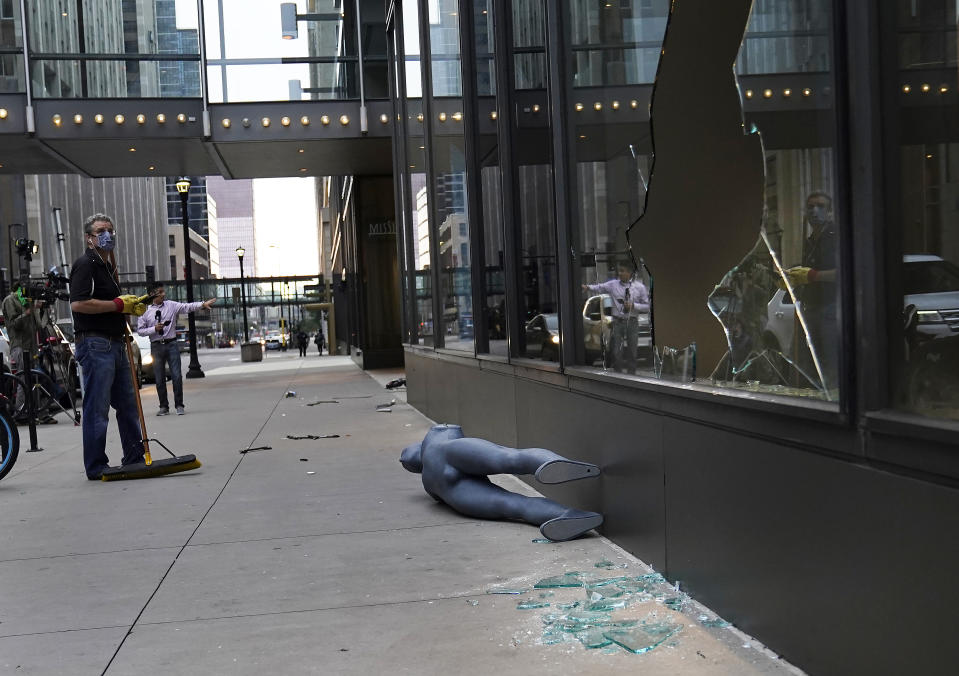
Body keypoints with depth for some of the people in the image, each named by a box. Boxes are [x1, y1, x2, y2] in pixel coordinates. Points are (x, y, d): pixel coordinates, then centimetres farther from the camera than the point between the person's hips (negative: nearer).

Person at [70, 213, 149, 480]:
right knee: (97, 408, -5)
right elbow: (78, 304, -21)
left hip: (116, 343, 10)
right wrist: (118, 304, -15)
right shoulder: (85, 264, -8)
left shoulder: (109, 266, 22)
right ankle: (96, 467, 1)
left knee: (128, 405, 13)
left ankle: (135, 458, 22)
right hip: (95, 344, -10)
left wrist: (131, 307, 13)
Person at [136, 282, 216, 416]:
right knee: (159, 379, 7)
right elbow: (140, 330, 2)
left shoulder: (171, 305, 3)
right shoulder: (145, 311, 2)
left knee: (177, 376, -3)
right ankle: (164, 407, 20)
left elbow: (188, 306, -8)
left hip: (171, 344, 0)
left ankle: (179, 405, 8)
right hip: (156, 346, 0)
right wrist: (154, 329, -13)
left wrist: (203, 304, -23)